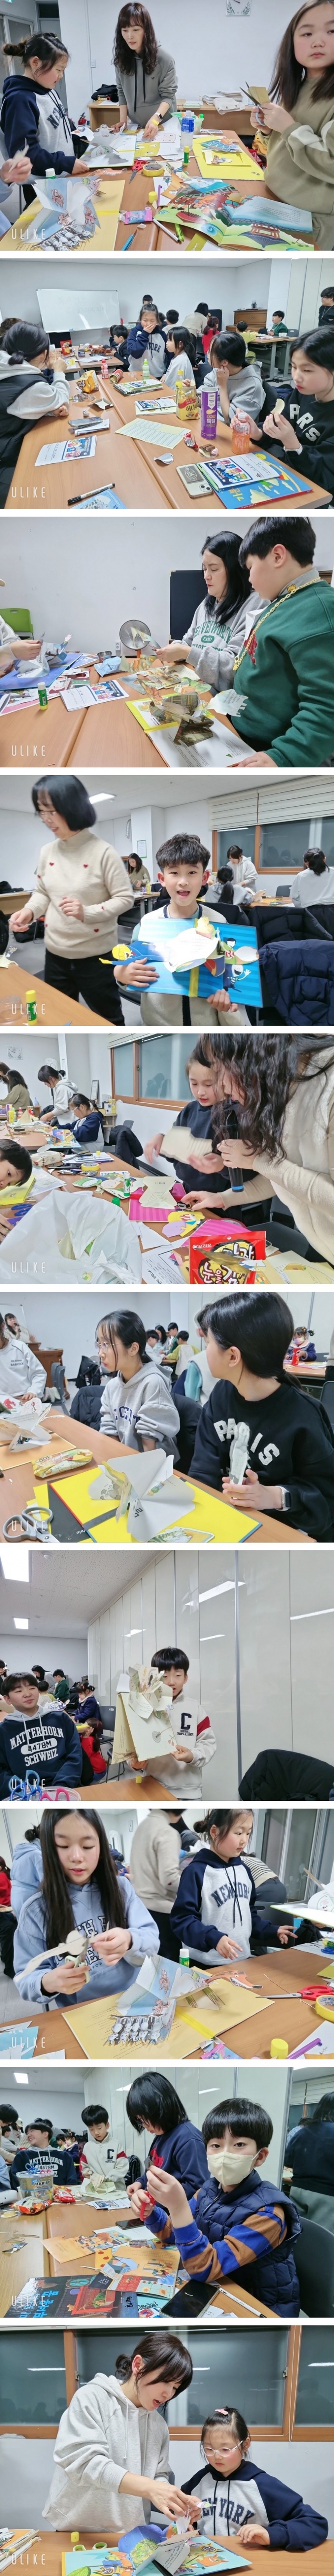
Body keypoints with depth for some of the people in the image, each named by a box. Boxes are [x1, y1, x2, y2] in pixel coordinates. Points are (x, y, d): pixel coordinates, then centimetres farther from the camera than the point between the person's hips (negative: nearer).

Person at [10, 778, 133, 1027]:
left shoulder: (103, 852, -16)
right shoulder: (48, 851, 1)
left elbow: (125, 899, -13)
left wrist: (87, 913, -28)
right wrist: (30, 911, -9)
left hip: (95, 957, -5)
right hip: (55, 955, 6)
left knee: (108, 1020, 8)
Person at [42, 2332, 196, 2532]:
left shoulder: (159, 2424, 11)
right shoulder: (92, 2399, -6)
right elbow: (83, 2461, -19)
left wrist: (177, 2502, -10)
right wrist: (149, 2487, -29)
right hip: (79, 2534, -5)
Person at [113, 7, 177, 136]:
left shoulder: (164, 58, -16)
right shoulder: (121, 58, -4)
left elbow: (168, 95, -14)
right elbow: (122, 92, 4)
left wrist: (156, 119, -30)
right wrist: (123, 120, -9)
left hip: (163, 124, -4)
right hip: (136, 126, 4)